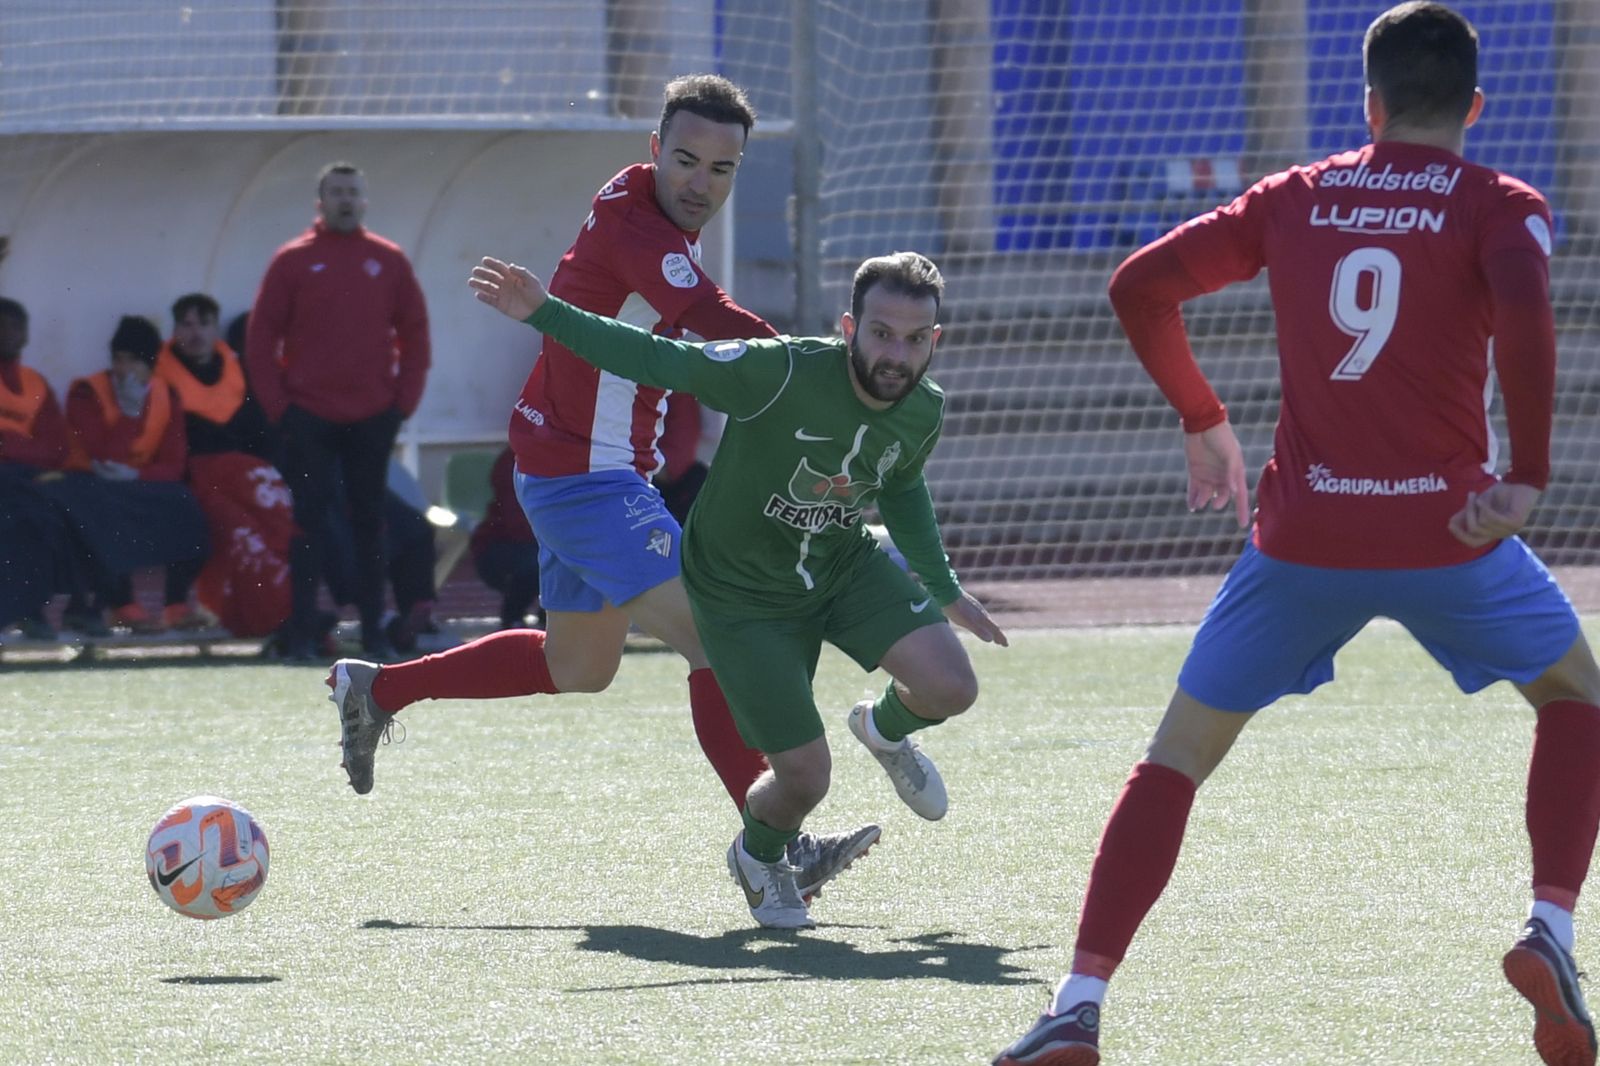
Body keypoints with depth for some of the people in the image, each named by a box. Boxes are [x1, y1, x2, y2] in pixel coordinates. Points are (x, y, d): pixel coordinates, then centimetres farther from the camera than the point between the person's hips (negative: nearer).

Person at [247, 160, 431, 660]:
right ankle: (302, 632, -2)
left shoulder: (389, 261, 8)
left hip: (374, 419, 2)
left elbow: (415, 334, 11)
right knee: (310, 524, -4)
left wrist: (404, 400, 2)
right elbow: (261, 338, 1)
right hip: (309, 419, -2)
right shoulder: (292, 261, 1)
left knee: (369, 524, 6)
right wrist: (279, 406, -5)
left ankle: (374, 632, 10)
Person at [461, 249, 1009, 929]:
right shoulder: (782, 373, -32)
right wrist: (544, 314, -36)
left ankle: (886, 729, 22)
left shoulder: (923, 412, -12)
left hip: (845, 565, 5)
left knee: (950, 689, -17)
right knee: (804, 778, -8)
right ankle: (758, 857, 30)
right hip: (741, 588, -5)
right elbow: (659, 362, -28)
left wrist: (945, 590, 16)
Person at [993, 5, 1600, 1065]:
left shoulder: (1294, 200, 10)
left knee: (1180, 750, 12)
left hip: (1304, 538, 1)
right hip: (1449, 530, -1)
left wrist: (1202, 421, 20)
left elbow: (1140, 284, 8)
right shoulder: (1499, 206, 1)